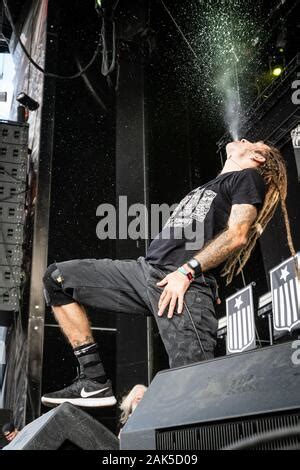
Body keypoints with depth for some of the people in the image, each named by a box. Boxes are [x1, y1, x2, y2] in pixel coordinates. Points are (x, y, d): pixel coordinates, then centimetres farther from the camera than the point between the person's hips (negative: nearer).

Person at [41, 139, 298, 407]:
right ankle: (94, 382, -1)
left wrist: (187, 271, -16)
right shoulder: (209, 187, 35)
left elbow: (237, 235, -7)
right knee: (58, 278, 4)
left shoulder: (249, 177, 11)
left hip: (187, 283, -9)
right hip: (146, 269, 9)